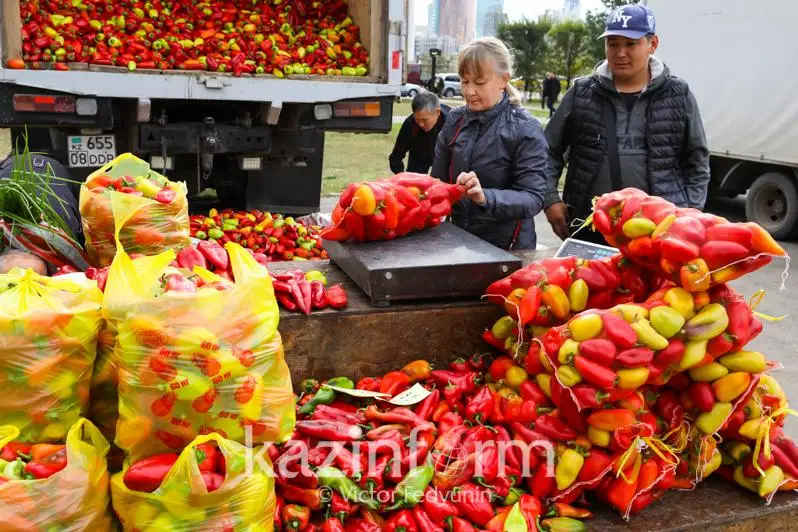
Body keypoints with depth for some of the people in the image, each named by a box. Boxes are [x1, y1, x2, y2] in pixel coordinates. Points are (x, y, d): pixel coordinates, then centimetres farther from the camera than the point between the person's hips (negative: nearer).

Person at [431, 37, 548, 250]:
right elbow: (438, 180, 5)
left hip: (507, 248, -4)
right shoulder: (455, 119, -1)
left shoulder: (525, 129, -14)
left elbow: (532, 198, -20)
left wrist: (485, 197, -36)